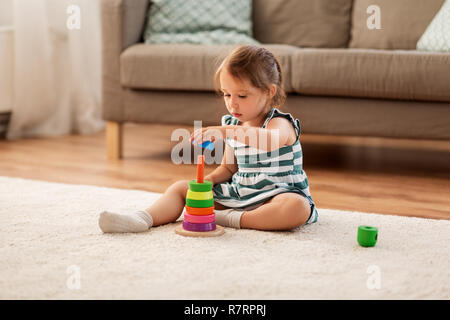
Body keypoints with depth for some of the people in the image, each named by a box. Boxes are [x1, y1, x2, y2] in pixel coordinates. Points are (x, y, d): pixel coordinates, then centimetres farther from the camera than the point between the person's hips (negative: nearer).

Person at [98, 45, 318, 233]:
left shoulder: (280, 124, -14)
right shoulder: (232, 125, 9)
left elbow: (271, 140, -41)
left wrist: (226, 131, -52)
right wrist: (207, 180, -3)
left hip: (274, 196, -6)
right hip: (236, 193, 7)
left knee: (298, 207, -41)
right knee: (181, 187, -1)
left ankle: (233, 220, -33)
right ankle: (144, 219, -25)